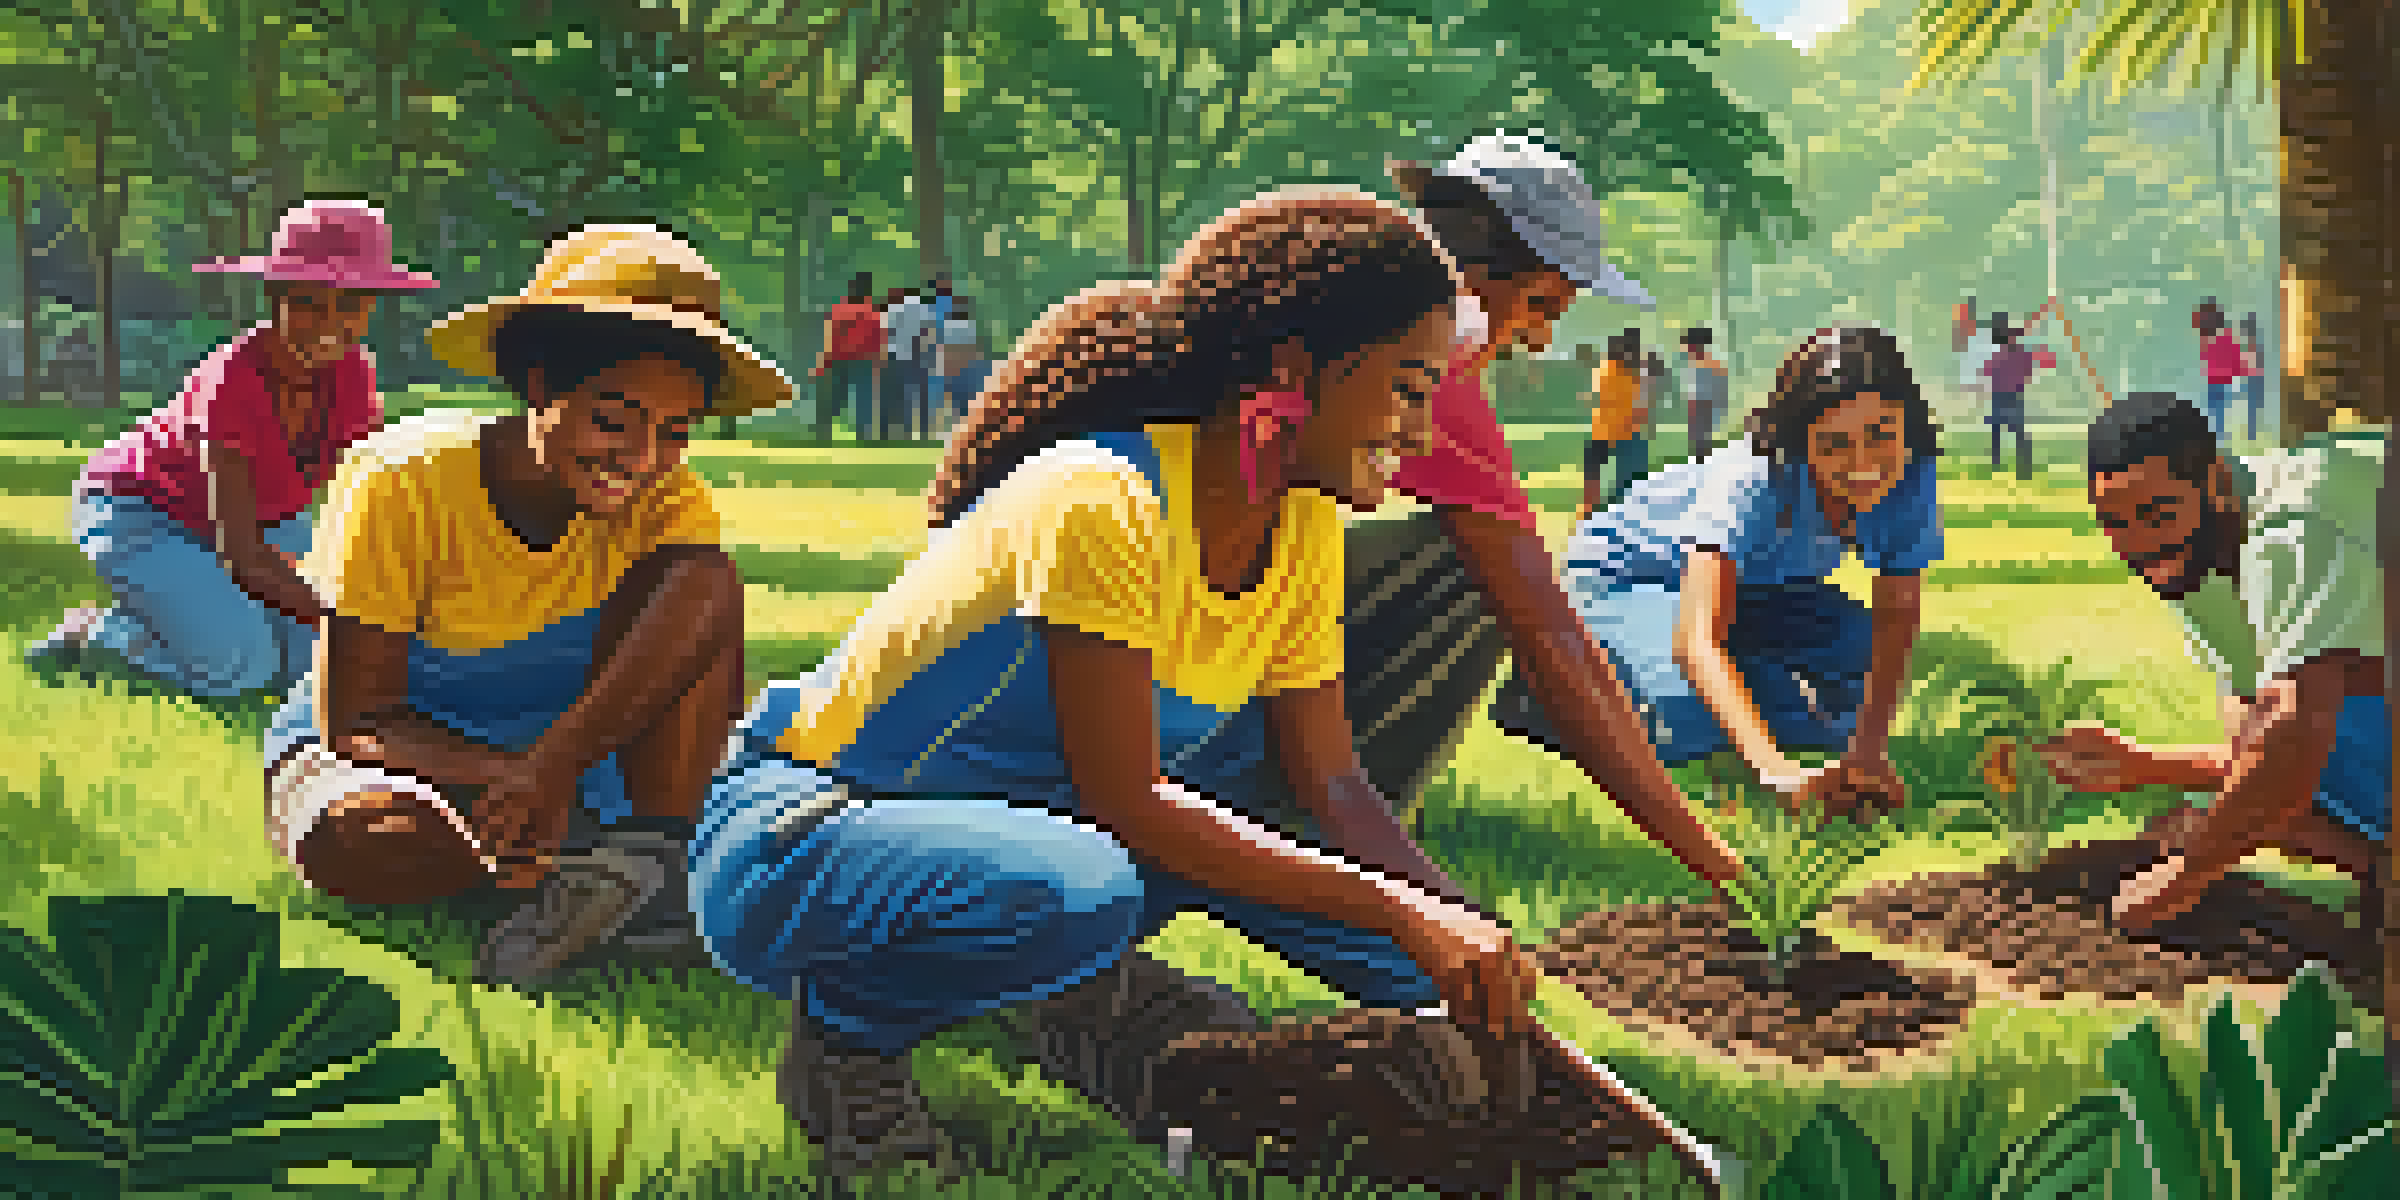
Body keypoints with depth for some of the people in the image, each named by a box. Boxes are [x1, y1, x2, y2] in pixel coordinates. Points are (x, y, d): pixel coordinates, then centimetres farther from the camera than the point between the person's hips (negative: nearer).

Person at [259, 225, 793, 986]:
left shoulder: (667, 502, -13)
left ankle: (659, 845, -27)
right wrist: (512, 779, -42)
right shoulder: (404, 484, -23)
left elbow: (701, 598, -36)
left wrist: (556, 766, -52)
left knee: (706, 581, -23)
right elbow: (353, 721, -22)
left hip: (574, 757, 3)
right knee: (357, 845, -43)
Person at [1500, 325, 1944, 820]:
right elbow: (1696, 639, -49)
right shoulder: (1755, 479, -40)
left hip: (1758, 586, 6)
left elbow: (1896, 618, -13)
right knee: (1691, 726, -28)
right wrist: (1777, 768, -62)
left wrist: (1868, 751, -29)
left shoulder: (1912, 477, -24)